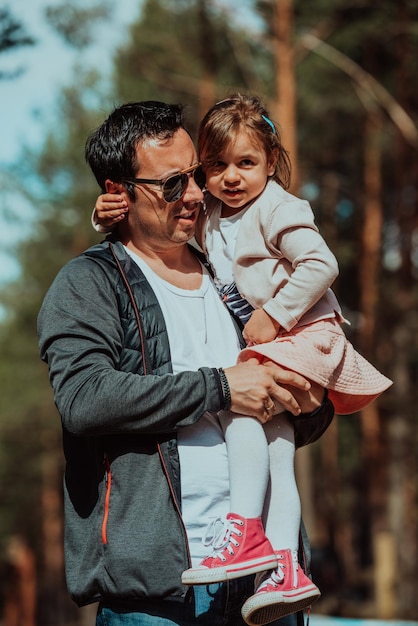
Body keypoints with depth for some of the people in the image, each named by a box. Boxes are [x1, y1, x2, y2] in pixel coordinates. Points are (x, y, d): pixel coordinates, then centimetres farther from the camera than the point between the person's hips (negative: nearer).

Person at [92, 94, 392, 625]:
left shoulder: (279, 210, -12)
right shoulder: (207, 214, 11)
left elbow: (321, 265, -21)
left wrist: (273, 315, -21)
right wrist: (112, 216, -1)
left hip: (305, 333, -8)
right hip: (267, 344, 8)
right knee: (273, 448, 1)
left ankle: (246, 530, -29)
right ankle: (286, 569, -1)